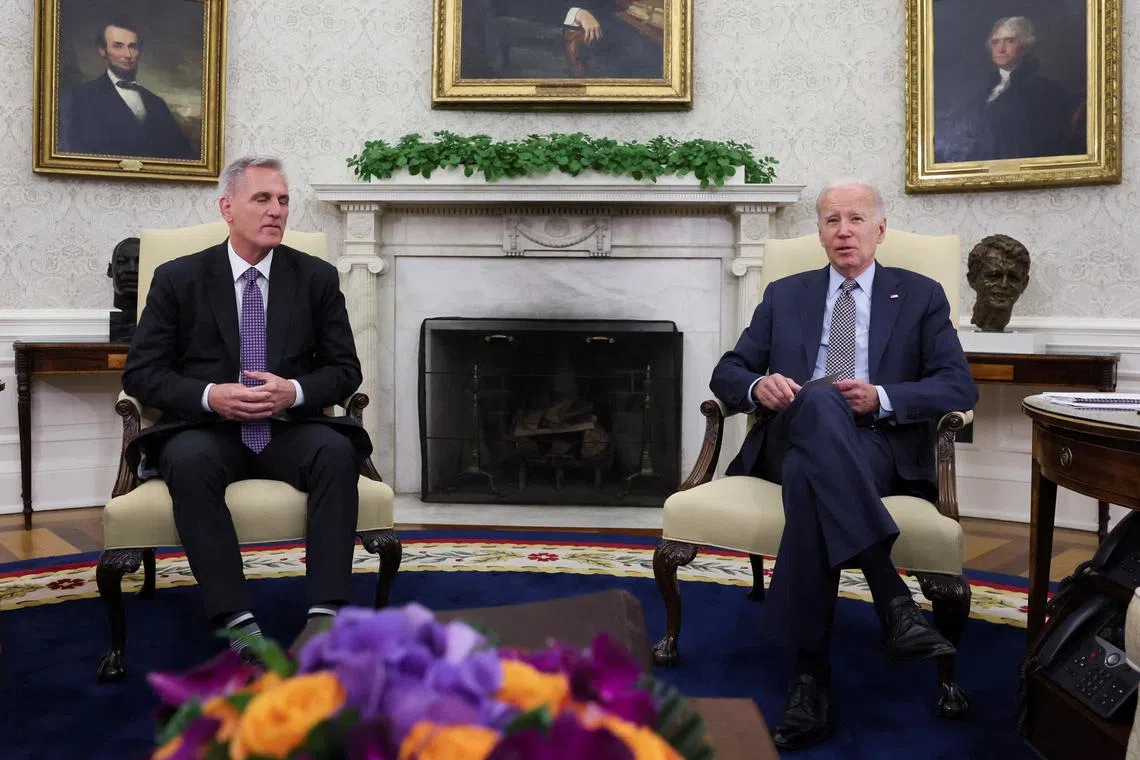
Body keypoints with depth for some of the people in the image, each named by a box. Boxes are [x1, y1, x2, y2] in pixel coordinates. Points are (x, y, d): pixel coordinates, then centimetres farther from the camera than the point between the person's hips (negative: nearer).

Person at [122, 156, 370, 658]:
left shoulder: (317, 277, 8)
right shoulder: (178, 278, 5)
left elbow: (345, 369, 7)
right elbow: (141, 372, 2)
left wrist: (295, 391, -15)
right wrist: (210, 396, -16)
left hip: (290, 429, 1)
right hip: (207, 429, 0)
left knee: (337, 452, -32)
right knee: (188, 462, -35)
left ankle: (325, 615, -34)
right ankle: (238, 623, -35)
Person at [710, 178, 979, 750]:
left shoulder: (920, 296, 18)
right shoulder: (785, 295, 23)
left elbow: (959, 387, 6)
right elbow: (726, 373, 17)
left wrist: (881, 398, -13)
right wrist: (758, 386, -9)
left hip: (881, 445, -1)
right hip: (791, 438, 1)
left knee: (807, 473, -39)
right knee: (818, 402, -38)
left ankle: (811, 675, -35)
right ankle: (891, 596, -42)